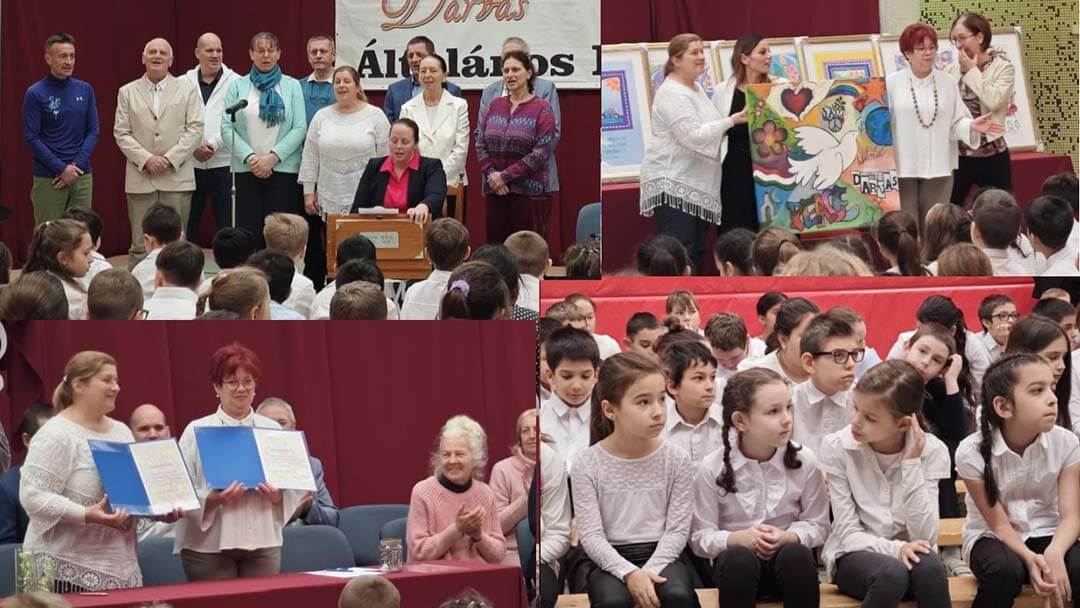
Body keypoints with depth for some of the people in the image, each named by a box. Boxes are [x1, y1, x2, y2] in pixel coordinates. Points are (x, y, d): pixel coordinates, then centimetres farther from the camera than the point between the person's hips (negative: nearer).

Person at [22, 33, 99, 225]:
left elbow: (93, 131, 6)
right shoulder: (35, 94, -4)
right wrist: (61, 169, -13)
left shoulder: (85, 90, 6)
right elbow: (32, 138, -7)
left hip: (82, 176, 3)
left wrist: (77, 165, -7)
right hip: (47, 179, -3)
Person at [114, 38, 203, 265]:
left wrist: (170, 158, -10)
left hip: (177, 177, 0)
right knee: (140, 246, 0)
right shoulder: (128, 92, 10)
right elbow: (121, 133, 5)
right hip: (140, 179, 0)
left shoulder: (187, 89, 9)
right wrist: (146, 159, -9)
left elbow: (195, 129, 1)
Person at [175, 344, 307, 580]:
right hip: (210, 546, -3)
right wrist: (212, 500, -21)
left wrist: (278, 497, -10)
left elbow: (296, 486, 10)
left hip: (263, 543, 3)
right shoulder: (197, 431, 1)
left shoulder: (272, 430, 10)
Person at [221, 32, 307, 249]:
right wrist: (249, 157, -10)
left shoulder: (292, 86, 9)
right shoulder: (237, 86, 10)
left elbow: (300, 128, 1)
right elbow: (227, 127, 2)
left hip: (283, 169, -1)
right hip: (246, 171, 1)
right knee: (248, 230, -4)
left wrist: (273, 157, -10)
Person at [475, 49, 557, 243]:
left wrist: (506, 175, -12)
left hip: (529, 191, -4)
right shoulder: (495, 106, 12)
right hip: (495, 191, 4)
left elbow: (541, 152, -10)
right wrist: (491, 174, -6)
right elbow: (480, 143, 10)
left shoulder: (542, 109, -3)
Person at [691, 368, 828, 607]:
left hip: (786, 551, 1)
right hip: (736, 561, -1)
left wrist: (786, 537, -18)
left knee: (797, 555, -34)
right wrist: (738, 538, -23)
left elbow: (818, 526, 3)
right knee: (739, 559, -36)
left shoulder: (804, 461, -4)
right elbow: (700, 537, -4)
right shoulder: (712, 469, -8)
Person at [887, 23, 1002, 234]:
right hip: (902, 168, -2)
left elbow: (956, 123, 6)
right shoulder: (891, 83, 0)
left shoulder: (947, 83, 7)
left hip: (938, 168, 2)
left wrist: (972, 126, -13)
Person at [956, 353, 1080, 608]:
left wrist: (1054, 553, -35)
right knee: (1005, 569, -37)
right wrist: (1030, 558, -34)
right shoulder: (972, 452, -18)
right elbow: (1000, 525, -14)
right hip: (992, 538, -2)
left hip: (1046, 535, 2)